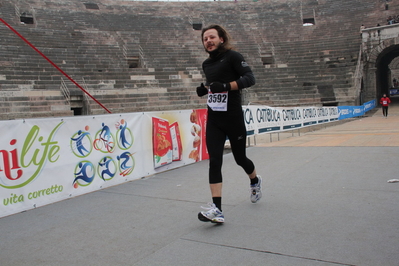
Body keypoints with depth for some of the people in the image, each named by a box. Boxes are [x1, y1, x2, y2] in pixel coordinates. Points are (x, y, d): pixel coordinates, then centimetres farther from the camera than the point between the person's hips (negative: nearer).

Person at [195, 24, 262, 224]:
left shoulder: (232, 56, -5)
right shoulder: (206, 64, 15)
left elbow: (250, 78, -16)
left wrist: (226, 86, -29)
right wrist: (204, 89, 8)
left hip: (233, 118, -5)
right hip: (213, 119, 5)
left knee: (240, 158, 10)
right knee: (214, 161, -9)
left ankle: (255, 181, 44)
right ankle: (217, 209, -11)